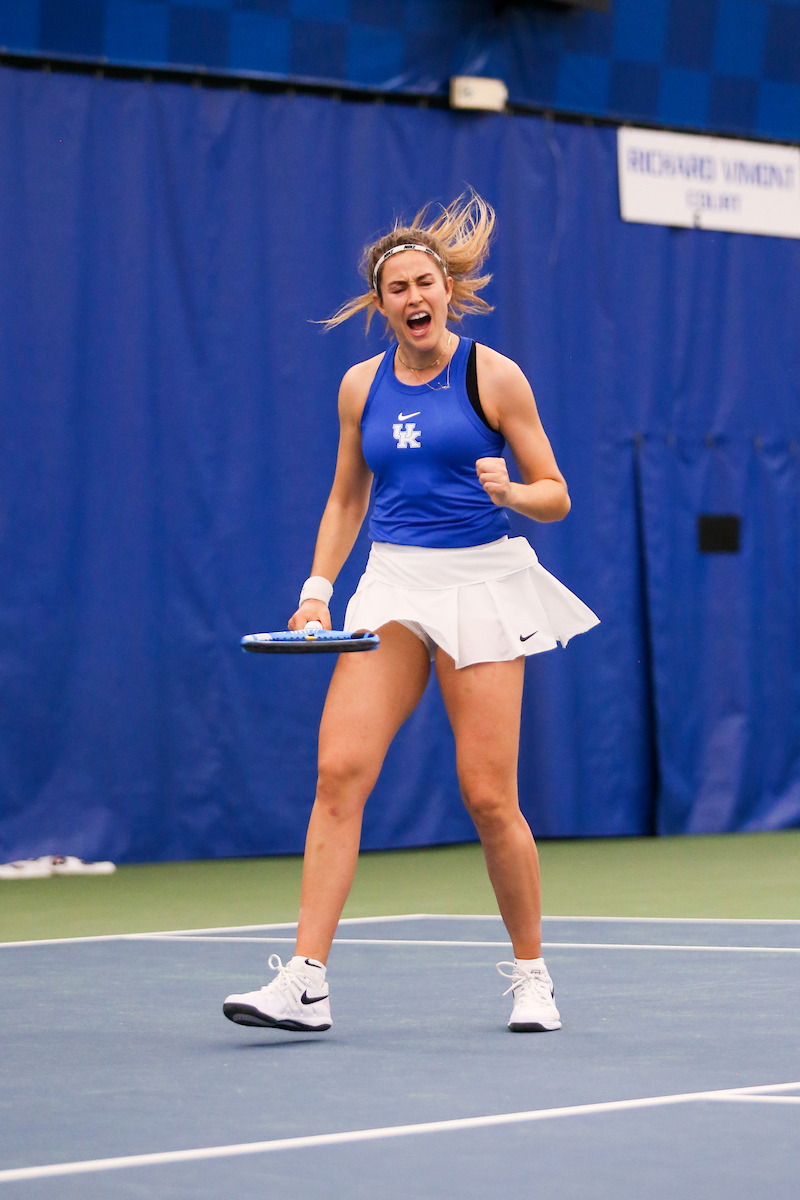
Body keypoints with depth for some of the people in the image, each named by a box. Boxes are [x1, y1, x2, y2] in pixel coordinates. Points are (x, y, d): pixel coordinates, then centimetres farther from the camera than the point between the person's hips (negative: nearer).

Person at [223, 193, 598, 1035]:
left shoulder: (493, 376, -2)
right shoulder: (361, 386, 9)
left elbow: (555, 497, 1)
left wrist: (511, 492, -20)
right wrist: (317, 590, 8)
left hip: (480, 585, -3)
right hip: (392, 586, 3)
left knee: (488, 797, -4)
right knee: (339, 772, -12)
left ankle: (530, 974, 17)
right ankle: (305, 983, -13)